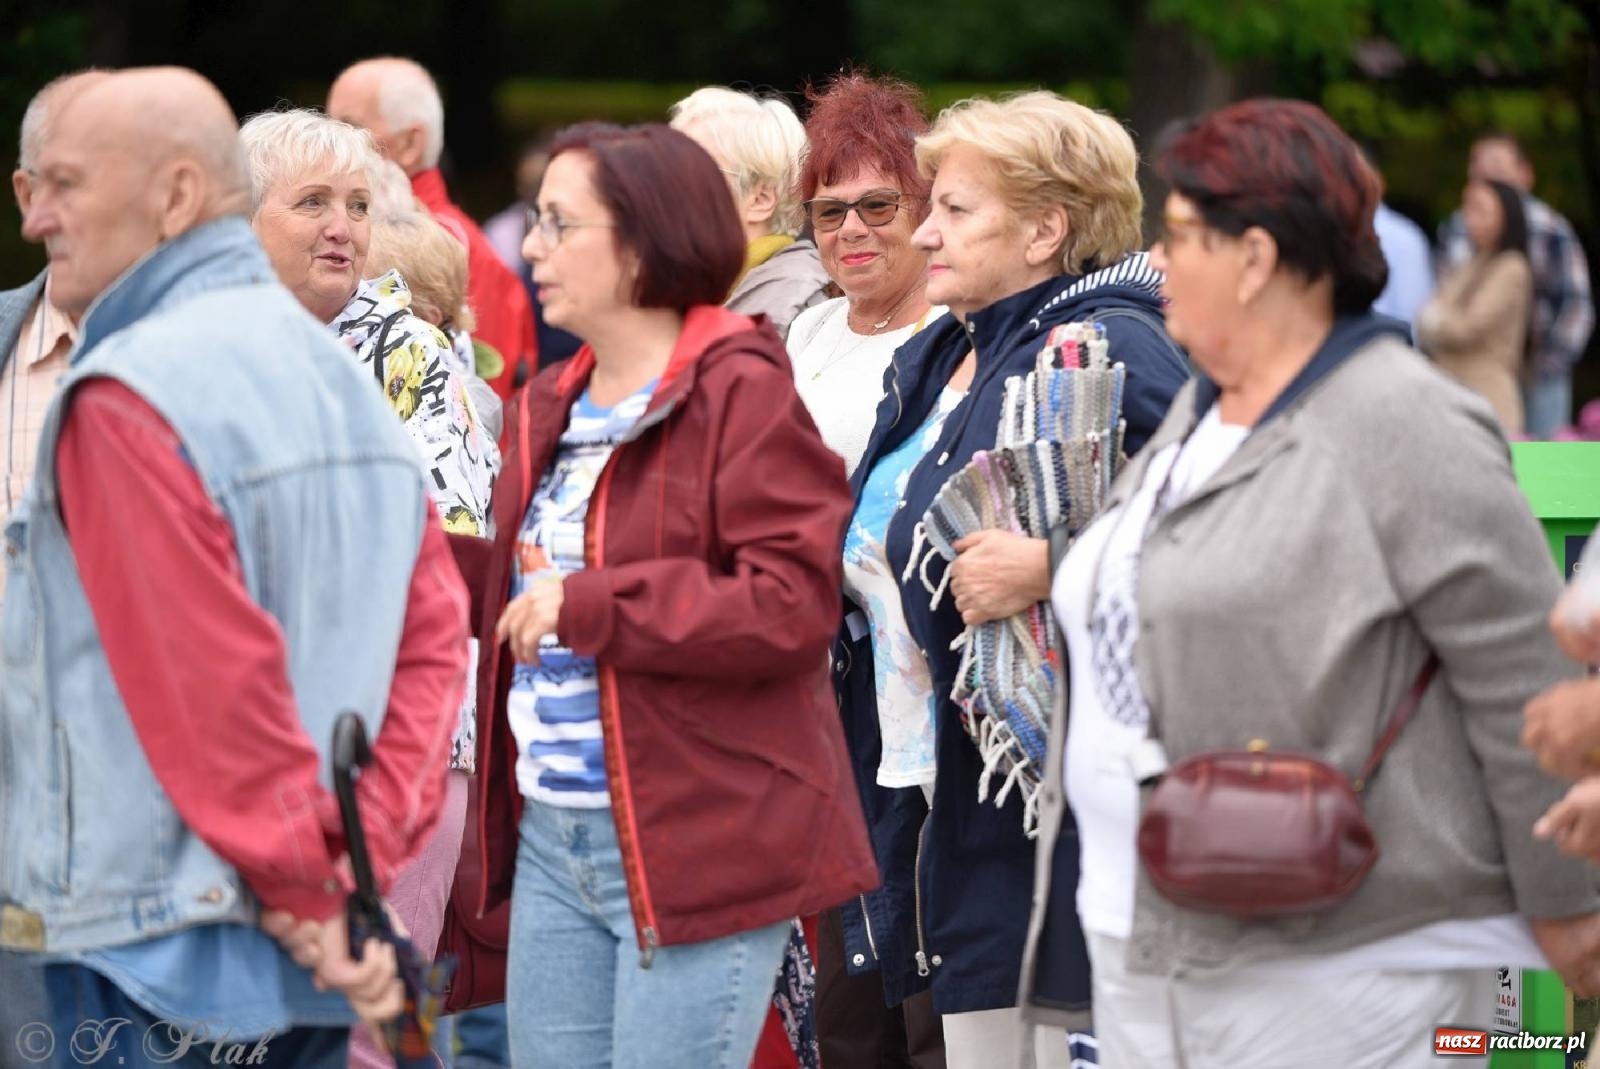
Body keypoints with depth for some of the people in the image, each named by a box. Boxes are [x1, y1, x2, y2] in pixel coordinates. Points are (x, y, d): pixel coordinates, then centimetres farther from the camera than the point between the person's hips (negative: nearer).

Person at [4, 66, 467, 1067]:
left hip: (157, 953, -9)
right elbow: (434, 634, 7)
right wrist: (357, 862, 1)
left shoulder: (127, 395, -14)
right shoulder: (339, 374, 13)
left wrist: (312, 891, -12)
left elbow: (213, 685, -19)